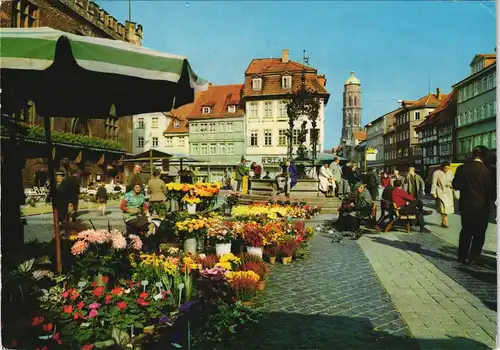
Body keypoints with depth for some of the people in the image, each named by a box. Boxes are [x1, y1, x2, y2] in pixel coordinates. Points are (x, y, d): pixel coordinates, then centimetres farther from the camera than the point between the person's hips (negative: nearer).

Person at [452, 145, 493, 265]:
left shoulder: (462, 168, -3)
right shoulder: (485, 170, -14)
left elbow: (455, 185, 2)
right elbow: (490, 189, -11)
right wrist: (489, 197, 8)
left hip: (465, 205, 4)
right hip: (481, 206, -4)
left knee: (466, 231, 15)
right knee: (479, 233, 8)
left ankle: (462, 256, 18)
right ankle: (474, 257, 11)